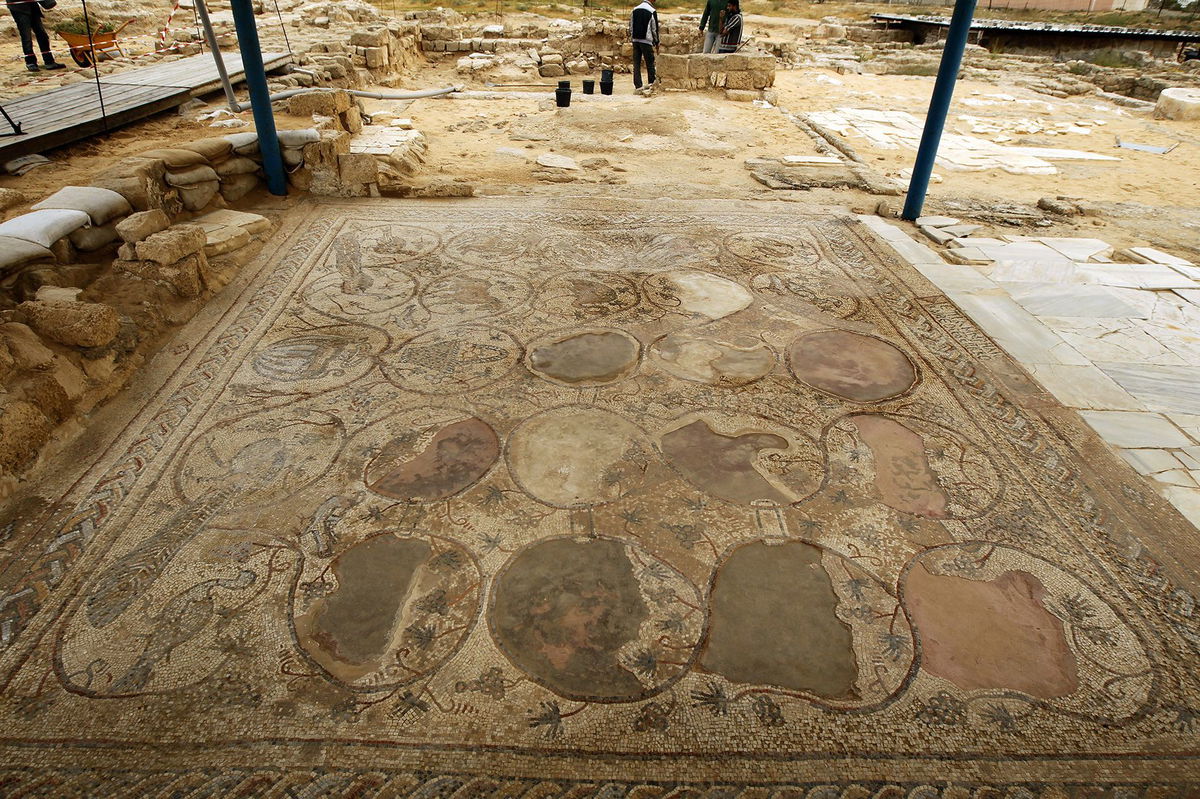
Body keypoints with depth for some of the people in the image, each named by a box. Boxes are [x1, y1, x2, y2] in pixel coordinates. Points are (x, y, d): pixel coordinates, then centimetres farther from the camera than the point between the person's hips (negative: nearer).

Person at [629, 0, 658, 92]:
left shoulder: (635, 10, 9)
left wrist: (632, 37, 18)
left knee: (636, 64, 4)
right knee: (650, 64, 4)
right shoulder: (652, 11, -6)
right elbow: (654, 28, -2)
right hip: (646, 41, -5)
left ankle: (638, 85, 3)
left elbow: (631, 27, 11)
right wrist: (656, 42, 8)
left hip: (635, 40, 5)